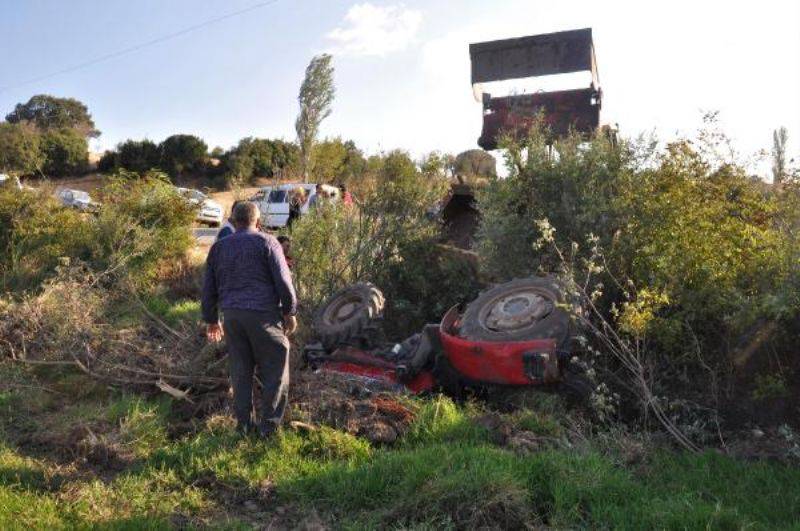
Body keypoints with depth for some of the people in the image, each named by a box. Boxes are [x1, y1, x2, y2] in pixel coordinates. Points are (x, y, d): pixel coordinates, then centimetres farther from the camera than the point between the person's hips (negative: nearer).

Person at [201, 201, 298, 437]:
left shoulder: (218, 247, 12)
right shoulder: (267, 242, -3)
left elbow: (208, 288, 15)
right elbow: (283, 280, -9)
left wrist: (211, 320, 24)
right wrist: (290, 312, 0)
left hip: (232, 315, 5)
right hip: (263, 315, -5)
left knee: (240, 371, 14)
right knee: (275, 370, 5)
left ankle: (244, 424, 20)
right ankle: (269, 425, 7)